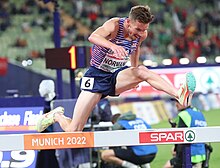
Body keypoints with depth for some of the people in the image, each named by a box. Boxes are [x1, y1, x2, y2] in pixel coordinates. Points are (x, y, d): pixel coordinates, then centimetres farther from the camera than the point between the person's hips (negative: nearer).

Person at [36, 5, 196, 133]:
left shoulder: (142, 34, -4)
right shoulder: (114, 25, -22)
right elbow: (93, 37, -43)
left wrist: (134, 72, 22)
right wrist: (112, 45, -60)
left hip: (116, 76, 4)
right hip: (96, 76, -4)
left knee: (142, 71, -28)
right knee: (73, 131, -8)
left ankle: (180, 95, -42)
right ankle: (57, 115, 24)